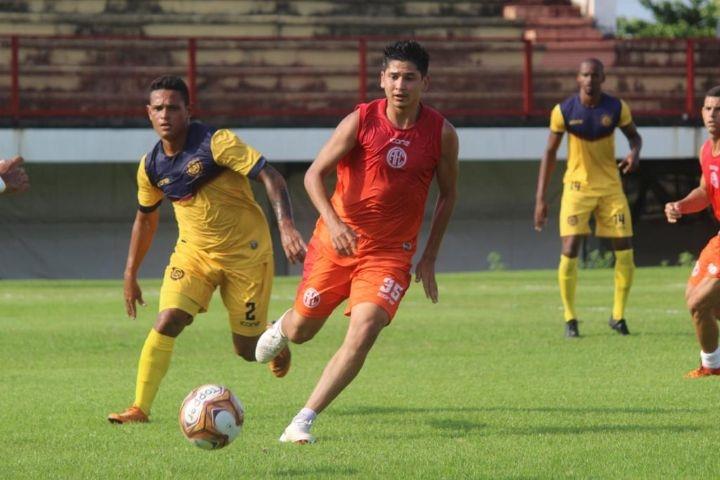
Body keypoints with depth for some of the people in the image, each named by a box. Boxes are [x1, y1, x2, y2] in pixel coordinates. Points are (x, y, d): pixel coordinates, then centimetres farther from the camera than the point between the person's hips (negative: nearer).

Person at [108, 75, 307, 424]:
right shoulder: (151, 167, -2)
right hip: (193, 252, 4)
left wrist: (286, 226, -36)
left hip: (245, 251, -3)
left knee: (247, 349, 2)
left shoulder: (216, 143, -19)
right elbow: (146, 217, 15)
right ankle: (140, 408, -14)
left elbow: (270, 177, -22)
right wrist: (130, 275, 15)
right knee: (167, 322, -19)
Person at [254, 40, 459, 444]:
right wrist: (334, 223, -26)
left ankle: (303, 422, -13)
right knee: (302, 330, 12)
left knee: (364, 333, -20)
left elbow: (448, 194, 9)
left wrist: (430, 258, 6)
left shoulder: (442, 134, -6)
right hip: (337, 241, 0)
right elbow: (314, 175, -9)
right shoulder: (360, 121, -11)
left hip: (391, 252, 0)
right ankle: (281, 328, 53)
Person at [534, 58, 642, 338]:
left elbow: (634, 135, 10)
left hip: (610, 187, 2)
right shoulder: (563, 111, -10)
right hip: (577, 187, -2)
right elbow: (550, 153, -3)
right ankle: (570, 319, 1)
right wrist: (540, 199, -7)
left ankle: (618, 316, 14)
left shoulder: (617, 108, -7)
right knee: (569, 251, -13)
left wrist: (635, 154, -16)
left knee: (625, 251, -3)